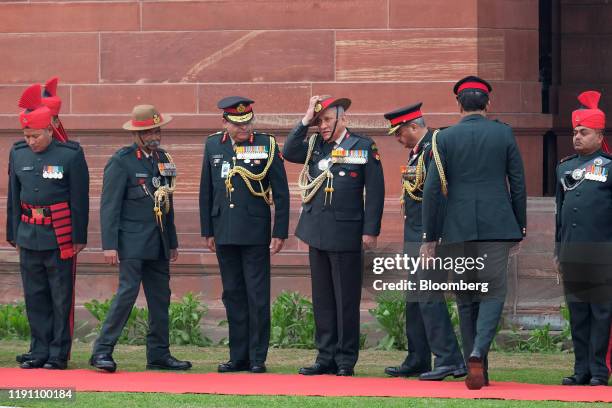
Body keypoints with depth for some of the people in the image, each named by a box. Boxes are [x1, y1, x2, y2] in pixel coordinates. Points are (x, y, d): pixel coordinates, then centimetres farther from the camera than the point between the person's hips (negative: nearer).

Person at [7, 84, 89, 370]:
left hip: (60, 238, -4)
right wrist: (14, 235, 14)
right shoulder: (18, 154, 7)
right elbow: (13, 196, 15)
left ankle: (58, 354, 6)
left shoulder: (70, 155, -6)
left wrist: (79, 238, -6)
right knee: (35, 297, 7)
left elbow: (79, 199, -4)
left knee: (60, 298, 0)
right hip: (29, 236, 4)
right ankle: (39, 351, 13)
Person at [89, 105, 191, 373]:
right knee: (128, 291, -13)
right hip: (132, 241, -7)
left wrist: (172, 241, 21)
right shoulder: (121, 162, -7)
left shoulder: (162, 159, 14)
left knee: (161, 297, 6)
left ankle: (159, 355, 12)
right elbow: (109, 206, -10)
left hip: (158, 243, 7)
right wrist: (109, 245, -15)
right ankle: (102, 351, -9)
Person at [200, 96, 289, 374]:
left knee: (257, 296, -3)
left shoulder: (266, 145, -2)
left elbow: (281, 192, -1)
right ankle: (238, 357, 13)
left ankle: (258, 358, 2)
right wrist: (207, 231, 9)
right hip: (225, 233, 3)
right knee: (233, 295, 7)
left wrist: (280, 233, -5)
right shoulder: (213, 145, 7)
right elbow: (206, 191, 13)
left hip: (255, 233, -3)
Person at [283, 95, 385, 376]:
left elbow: (375, 191, -3)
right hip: (317, 232, 5)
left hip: (346, 234, -5)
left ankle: (346, 360, 4)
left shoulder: (363, 148, -1)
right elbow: (289, 153, -3)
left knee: (346, 299, -1)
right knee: (322, 298, 8)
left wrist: (370, 230, -8)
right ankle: (326, 356, 13)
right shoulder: (314, 147, 12)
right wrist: (306, 121, -4)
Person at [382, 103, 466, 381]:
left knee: (428, 297, -13)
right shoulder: (416, 152, 17)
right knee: (415, 299, 13)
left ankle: (449, 360, -13)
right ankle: (417, 361, 20)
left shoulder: (434, 149, -14)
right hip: (415, 238, 10)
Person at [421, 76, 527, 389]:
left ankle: (476, 370, 11)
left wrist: (429, 237, 2)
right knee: (493, 293, -1)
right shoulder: (504, 134, 2)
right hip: (497, 227, -1)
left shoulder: (445, 138, 0)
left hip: (458, 228, 1)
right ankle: (478, 354, -25)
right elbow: (518, 185, 5)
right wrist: (520, 230, 15)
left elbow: (432, 190, -3)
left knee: (466, 298, 10)